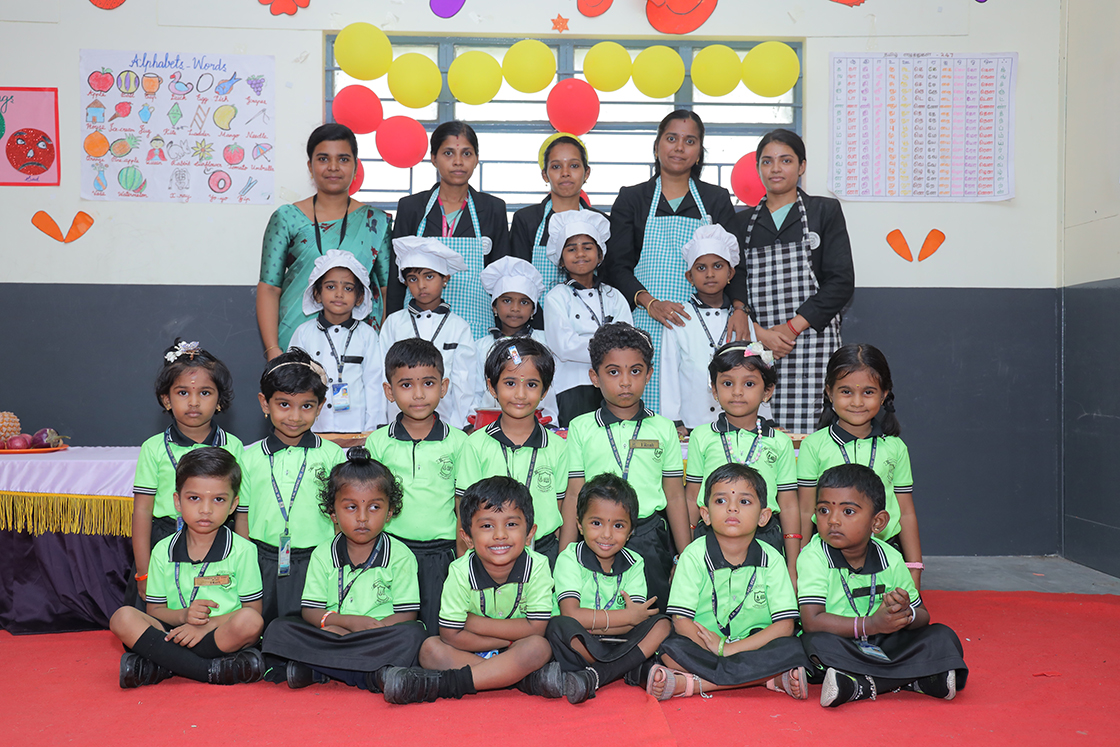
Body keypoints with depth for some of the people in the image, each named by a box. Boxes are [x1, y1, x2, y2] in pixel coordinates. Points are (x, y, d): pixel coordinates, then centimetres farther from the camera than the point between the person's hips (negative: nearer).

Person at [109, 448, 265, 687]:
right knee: (123, 618, -21)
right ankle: (212, 670, -27)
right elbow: (154, 611, 10)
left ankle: (159, 667, -24)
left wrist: (206, 624, -15)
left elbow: (253, 610, -2)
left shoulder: (242, 551, 1)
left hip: (222, 636, -3)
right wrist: (183, 615, -13)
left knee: (251, 622, -33)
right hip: (174, 632, 3)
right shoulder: (163, 551, 9)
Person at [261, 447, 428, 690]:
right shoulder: (323, 555, 10)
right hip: (332, 632, 2)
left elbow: (407, 614, -4)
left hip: (380, 640, -2)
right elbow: (310, 611, 3)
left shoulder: (400, 555, 3)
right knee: (277, 629, -19)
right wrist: (350, 621, -15)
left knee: (413, 634, -32)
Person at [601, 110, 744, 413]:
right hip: (646, 323, -1)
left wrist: (739, 308, -9)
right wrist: (650, 303, -13)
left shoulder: (717, 200, 14)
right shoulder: (632, 199, 10)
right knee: (645, 410, -8)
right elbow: (616, 266, 4)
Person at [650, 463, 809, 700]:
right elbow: (682, 622, -10)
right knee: (672, 649, -30)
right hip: (702, 647, -1)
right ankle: (771, 679, -29)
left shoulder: (771, 559, -3)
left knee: (791, 649, -29)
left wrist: (729, 649, -19)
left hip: (755, 644, 1)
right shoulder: (694, 555, -6)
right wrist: (717, 649, -23)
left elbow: (784, 625, -10)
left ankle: (689, 683, -31)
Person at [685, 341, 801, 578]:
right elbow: (691, 499, 9)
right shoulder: (701, 437, 5)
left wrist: (793, 569, 5)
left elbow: (789, 506, 7)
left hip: (765, 538, 0)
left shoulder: (780, 442, 5)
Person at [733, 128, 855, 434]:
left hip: (812, 340, -2)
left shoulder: (825, 211, 8)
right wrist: (760, 333, -8)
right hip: (757, 343, 2)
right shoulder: (743, 222, 16)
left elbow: (841, 282, -1)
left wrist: (792, 327, -9)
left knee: (804, 436, -9)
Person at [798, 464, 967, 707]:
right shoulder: (814, 557, -13)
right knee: (819, 642, -33)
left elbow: (923, 616, 6)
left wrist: (906, 613, -20)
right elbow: (812, 621, -23)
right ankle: (912, 678, -32)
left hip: (883, 646, 4)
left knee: (943, 637, -10)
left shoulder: (890, 559, -1)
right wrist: (871, 624, -28)